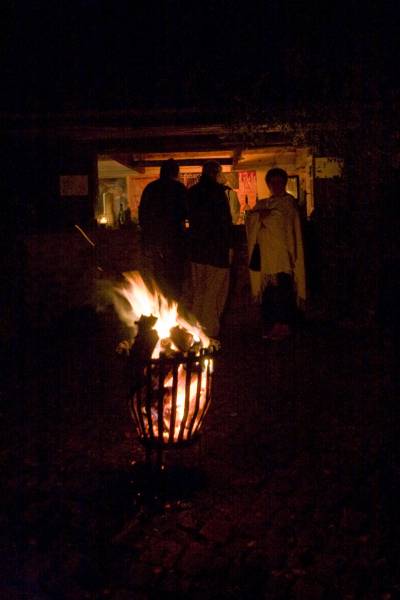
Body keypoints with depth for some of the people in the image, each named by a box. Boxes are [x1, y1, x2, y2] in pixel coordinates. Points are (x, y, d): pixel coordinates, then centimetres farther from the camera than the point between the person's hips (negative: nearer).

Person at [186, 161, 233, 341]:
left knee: (197, 290, 14)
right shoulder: (217, 190, -10)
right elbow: (225, 219, -12)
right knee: (214, 291, -1)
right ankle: (209, 330, 0)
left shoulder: (192, 192, 9)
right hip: (216, 247, -6)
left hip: (196, 247, 7)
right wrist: (228, 244, -5)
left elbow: (190, 217, 12)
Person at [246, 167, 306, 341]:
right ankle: (270, 326, 6)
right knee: (267, 291, 1)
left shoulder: (288, 201, 9)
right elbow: (250, 220, 6)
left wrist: (262, 213, -2)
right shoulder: (262, 204, 22)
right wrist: (259, 214, -13)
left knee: (282, 290, -10)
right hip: (266, 254, 4)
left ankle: (283, 326, -5)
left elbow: (282, 218, -10)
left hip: (283, 254, -4)